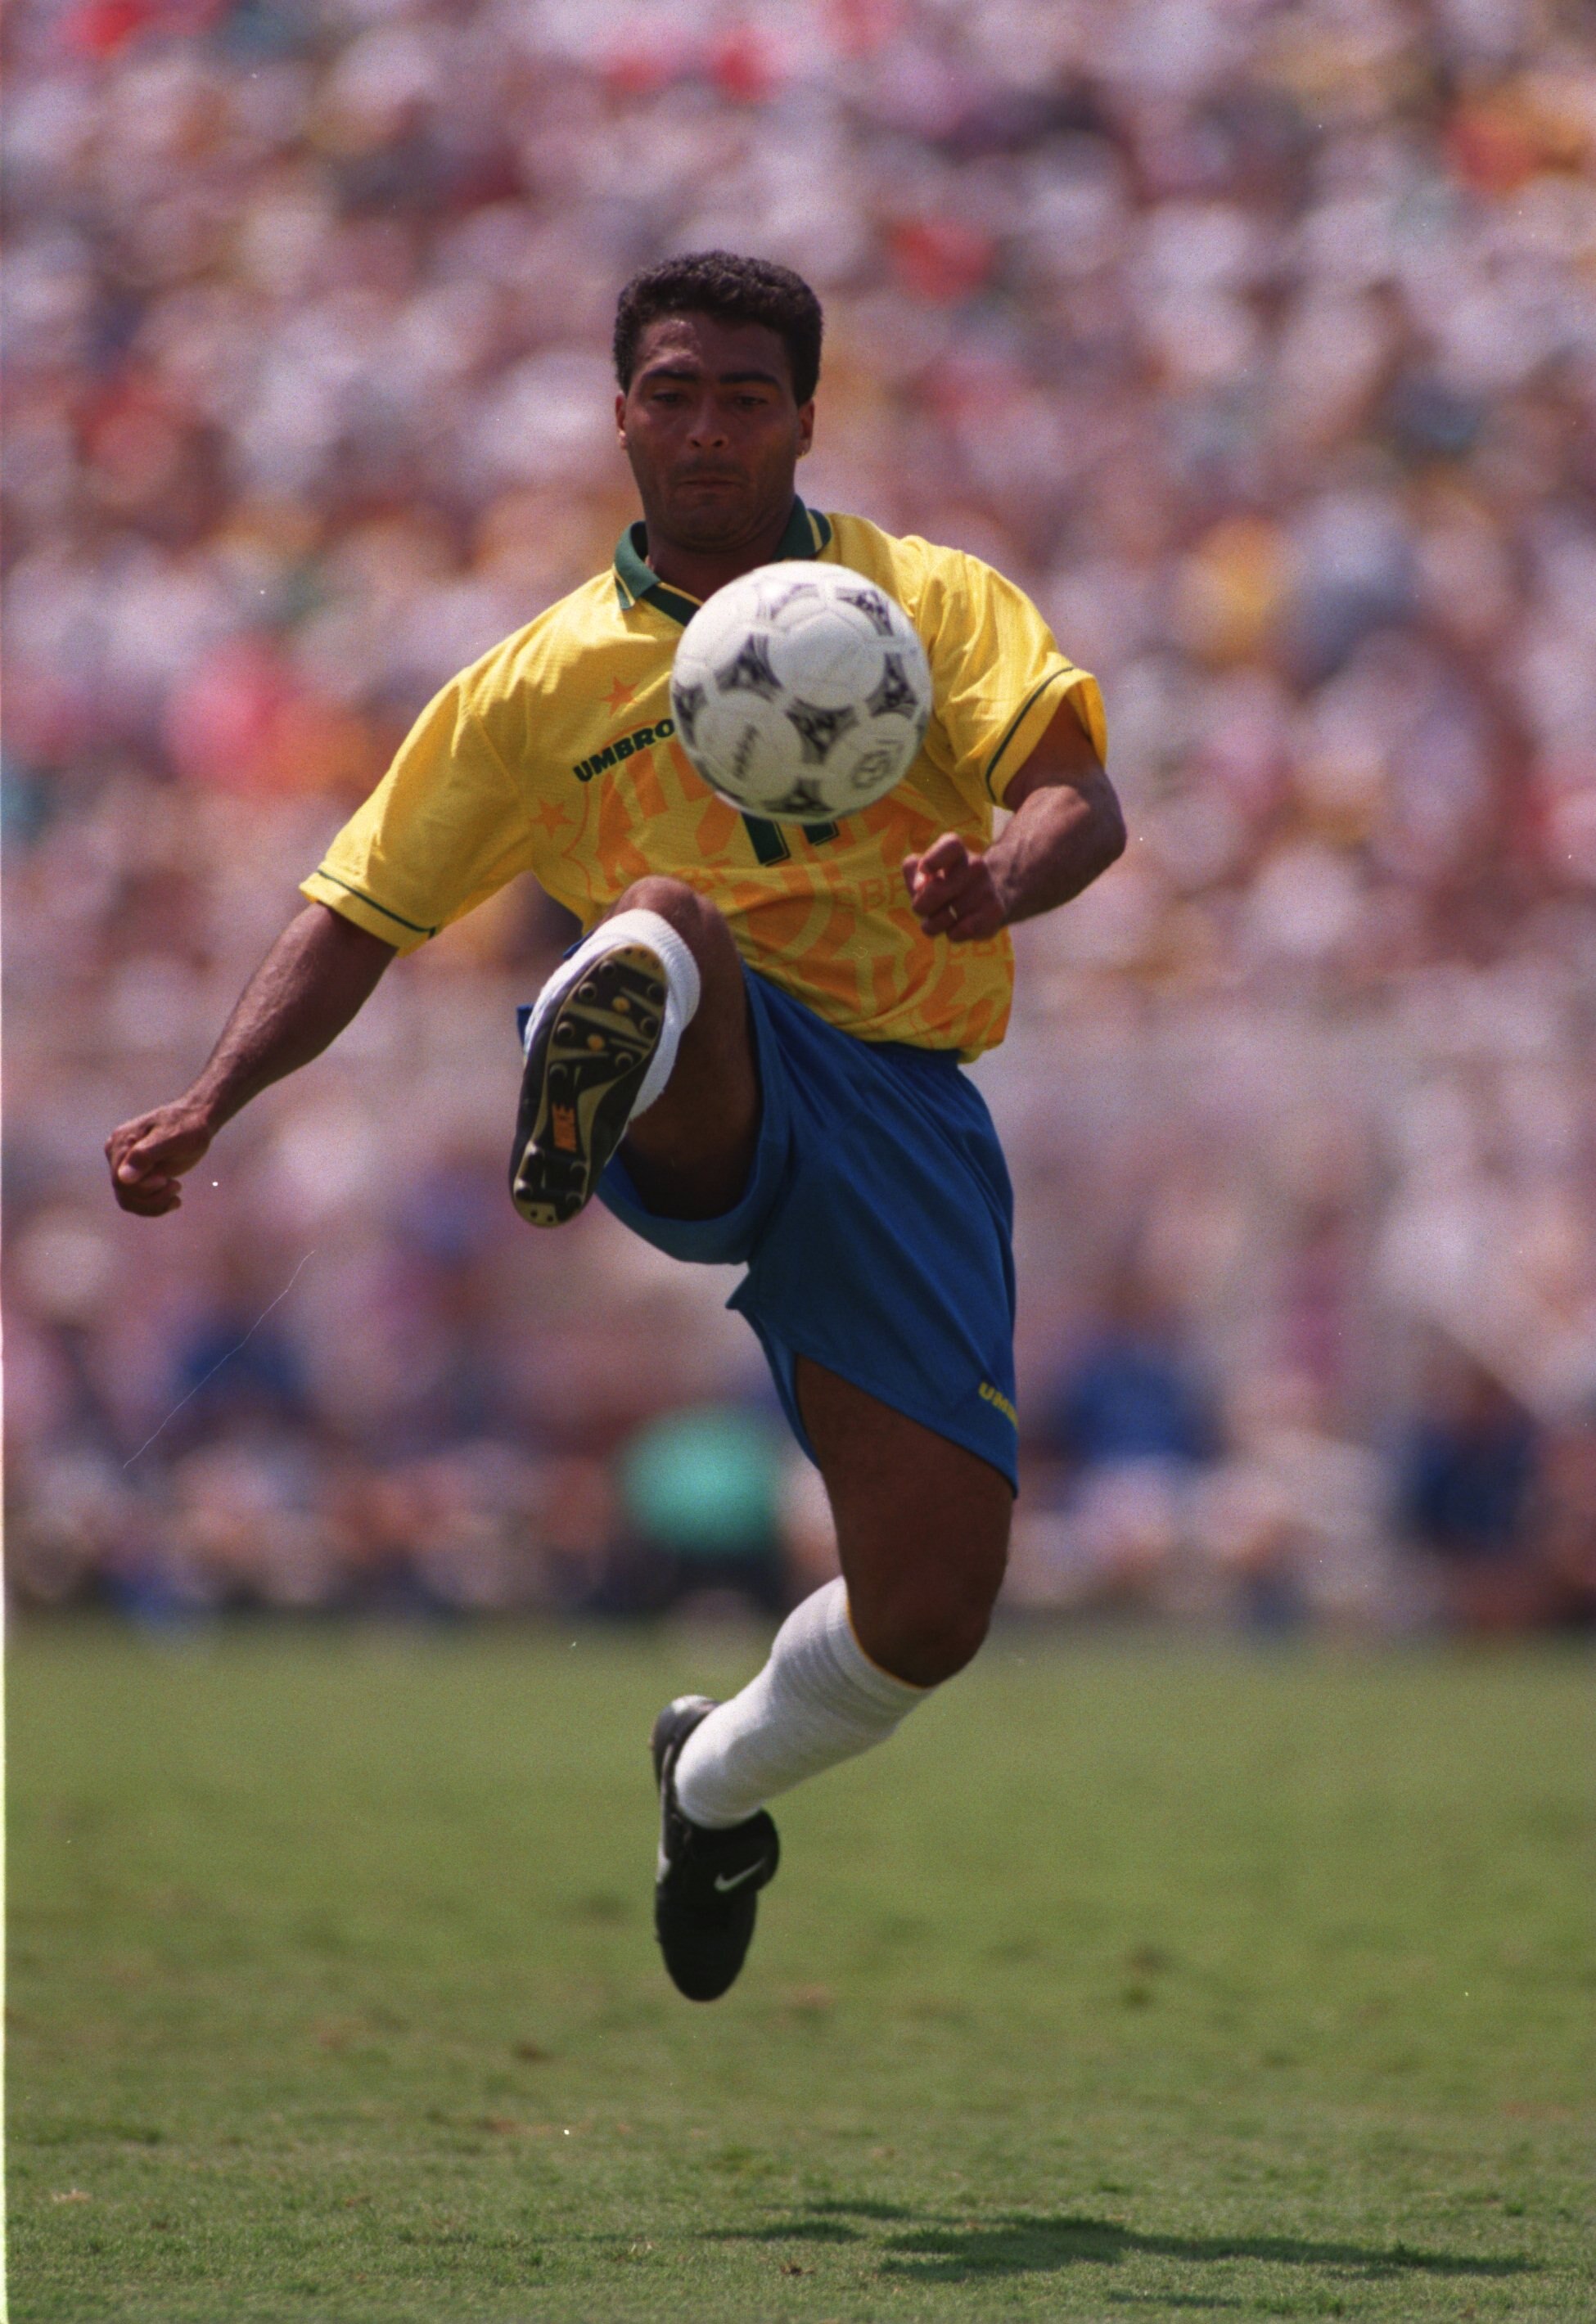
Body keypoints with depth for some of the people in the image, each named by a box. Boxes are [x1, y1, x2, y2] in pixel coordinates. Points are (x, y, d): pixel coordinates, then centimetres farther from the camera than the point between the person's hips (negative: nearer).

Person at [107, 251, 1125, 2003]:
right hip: (700, 1107, -1)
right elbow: (361, 914, 15)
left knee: (932, 1606, -5)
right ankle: (580, 1088, -74)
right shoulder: (545, 682, 15)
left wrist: (1002, 874, -28)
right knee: (664, 921, -37)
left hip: (900, 1103, 1)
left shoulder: (934, 604, 12)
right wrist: (212, 1104, 0)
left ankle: (720, 1782, 27)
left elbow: (1080, 800, -4)